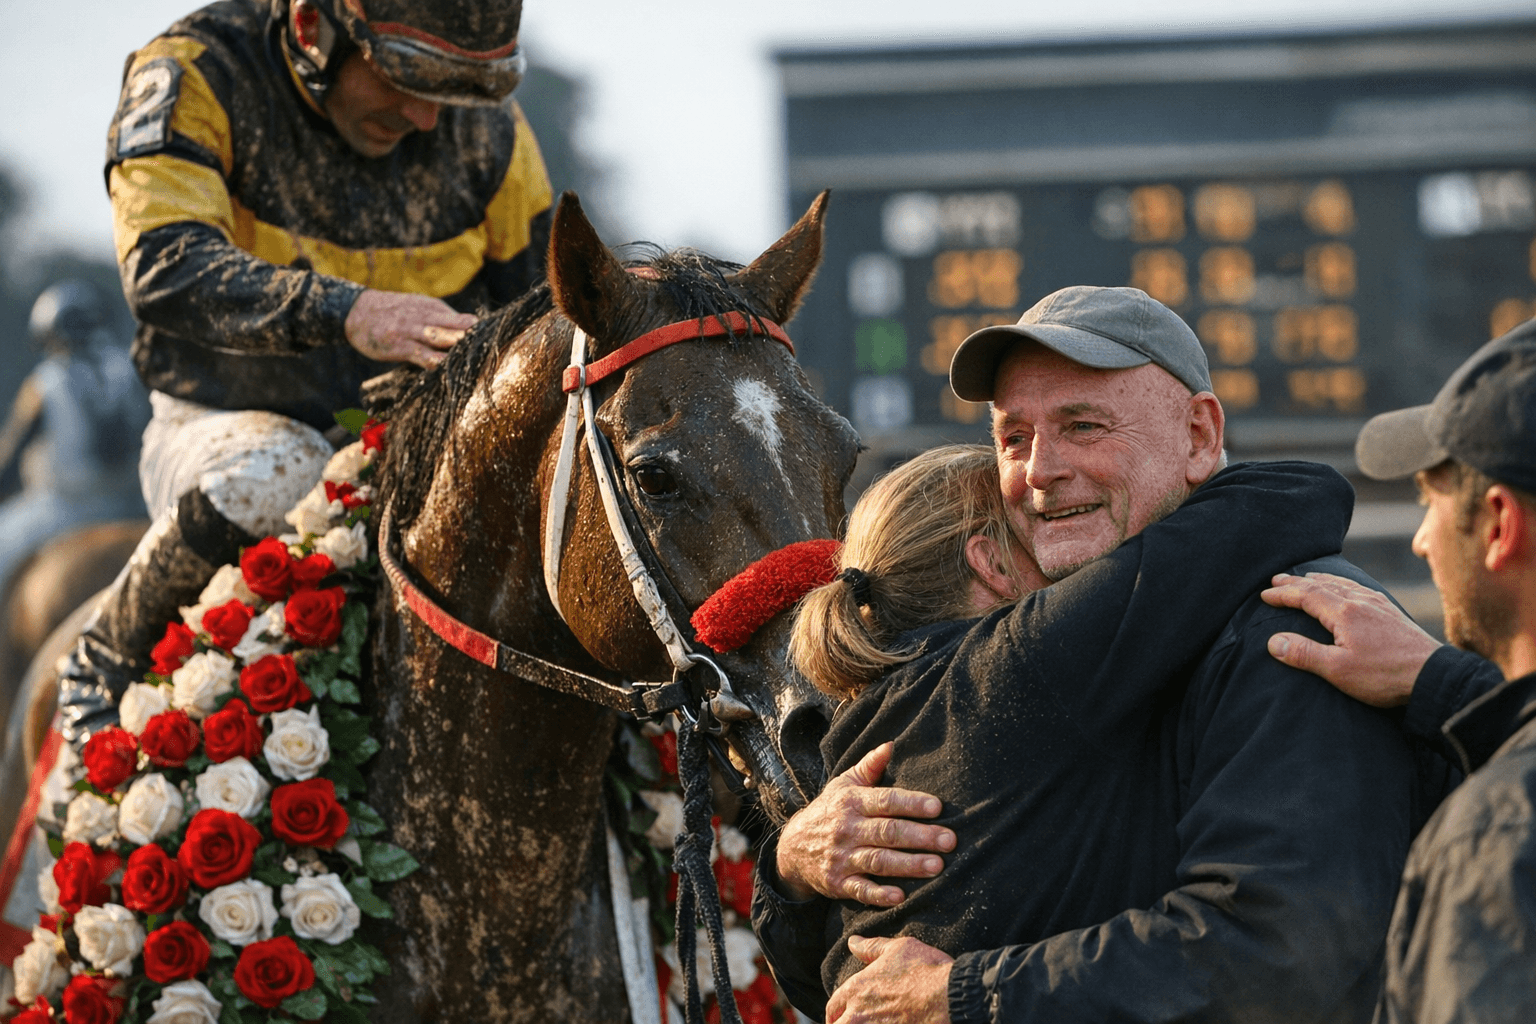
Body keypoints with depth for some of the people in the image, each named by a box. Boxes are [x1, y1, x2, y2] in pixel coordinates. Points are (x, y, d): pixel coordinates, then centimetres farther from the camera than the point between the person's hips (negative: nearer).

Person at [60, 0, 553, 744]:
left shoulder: (485, 128, -2)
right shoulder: (196, 79, -16)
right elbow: (166, 267, -34)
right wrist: (344, 311, -49)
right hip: (228, 425, -4)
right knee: (264, 474, -38)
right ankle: (110, 664, -11)